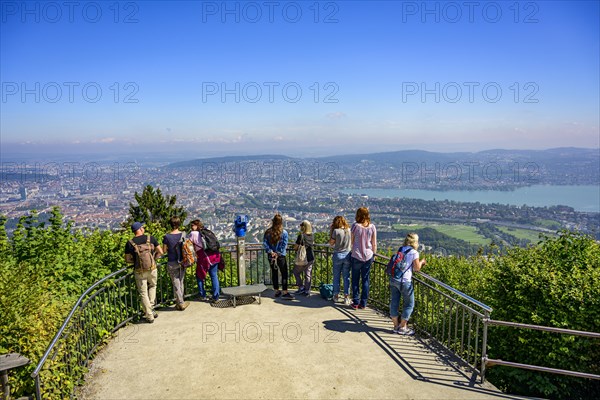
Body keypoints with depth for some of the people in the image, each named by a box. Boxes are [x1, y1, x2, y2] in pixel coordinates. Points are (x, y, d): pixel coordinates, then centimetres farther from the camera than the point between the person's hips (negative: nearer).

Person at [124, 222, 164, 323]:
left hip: (139, 272, -1)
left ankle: (149, 316, 15)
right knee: (152, 286, 28)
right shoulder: (150, 238, -7)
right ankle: (151, 308, 20)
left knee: (143, 293, 11)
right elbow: (160, 252, -4)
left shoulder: (130, 243, -7)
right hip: (152, 269, 1)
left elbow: (127, 259, -2)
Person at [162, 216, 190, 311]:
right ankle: (179, 301, 27)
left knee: (176, 283, 7)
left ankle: (181, 303, 12)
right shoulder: (183, 235, -8)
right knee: (181, 282, 17)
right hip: (182, 262, 3)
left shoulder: (167, 237, -15)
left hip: (172, 263, -3)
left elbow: (164, 250, -6)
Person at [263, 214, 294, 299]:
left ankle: (276, 291, 21)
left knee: (274, 273, 13)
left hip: (271, 256, 4)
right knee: (284, 274, 3)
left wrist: (271, 252, -9)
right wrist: (278, 253, -11)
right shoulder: (284, 233, -9)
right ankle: (285, 292, 1)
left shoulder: (268, 232, -2)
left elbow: (264, 243, -7)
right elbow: (284, 245, -15)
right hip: (281, 257, -3)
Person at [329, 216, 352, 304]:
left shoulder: (336, 231, -11)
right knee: (346, 277, 7)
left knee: (336, 276, 11)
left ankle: (336, 295, 20)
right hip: (347, 255, 2)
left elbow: (331, 243, -3)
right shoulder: (349, 230, -1)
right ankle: (346, 296, 8)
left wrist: (331, 230, -1)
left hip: (338, 255, -2)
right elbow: (352, 243, 8)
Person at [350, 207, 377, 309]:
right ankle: (363, 303, 15)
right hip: (368, 256, 3)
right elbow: (374, 244, 4)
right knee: (365, 280, 11)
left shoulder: (355, 226, -9)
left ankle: (356, 303, 12)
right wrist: (373, 255, 16)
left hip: (356, 256, -2)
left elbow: (352, 241, -1)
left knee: (355, 280, 9)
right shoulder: (372, 227, -2)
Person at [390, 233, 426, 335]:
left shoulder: (400, 249, 11)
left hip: (393, 279, 6)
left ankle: (396, 326, 23)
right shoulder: (414, 253, -7)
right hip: (404, 281, -6)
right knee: (409, 304, 11)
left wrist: (419, 263, 23)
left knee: (394, 302, 13)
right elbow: (417, 268, -5)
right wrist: (421, 262, 14)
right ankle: (402, 327, 16)